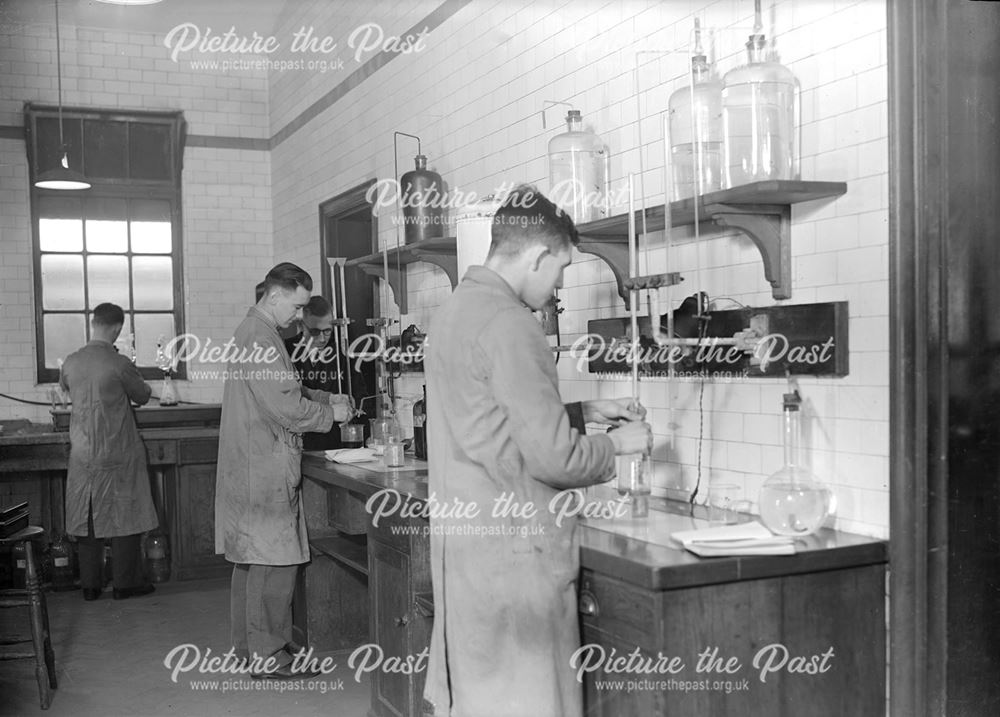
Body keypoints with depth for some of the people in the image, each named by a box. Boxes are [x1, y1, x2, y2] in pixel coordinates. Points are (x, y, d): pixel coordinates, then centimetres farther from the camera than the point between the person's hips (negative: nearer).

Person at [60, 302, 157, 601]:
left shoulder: (71, 362, -1)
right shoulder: (119, 364, -15)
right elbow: (143, 396, -1)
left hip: (82, 453, 5)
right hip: (118, 454, -4)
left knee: (87, 519, 11)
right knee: (124, 519, 5)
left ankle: (90, 585, 16)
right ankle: (125, 583, 10)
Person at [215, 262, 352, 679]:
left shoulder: (252, 332, 17)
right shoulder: (260, 339, -18)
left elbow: (285, 391, 24)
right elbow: (286, 407, -22)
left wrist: (325, 398, 12)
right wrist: (331, 414, -9)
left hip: (251, 468, 11)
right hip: (265, 469, -11)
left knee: (251, 558, 16)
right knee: (273, 560, -6)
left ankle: (248, 643, 26)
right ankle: (266, 656, 0)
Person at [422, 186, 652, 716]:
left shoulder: (456, 308, 10)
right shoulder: (507, 324, -19)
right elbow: (553, 458, -20)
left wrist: (584, 411, 16)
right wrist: (618, 444, -2)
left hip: (463, 536, 10)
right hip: (512, 550, -9)